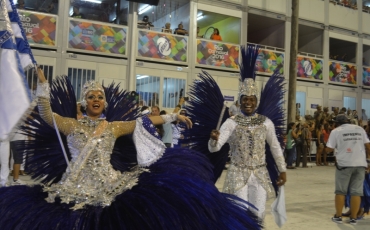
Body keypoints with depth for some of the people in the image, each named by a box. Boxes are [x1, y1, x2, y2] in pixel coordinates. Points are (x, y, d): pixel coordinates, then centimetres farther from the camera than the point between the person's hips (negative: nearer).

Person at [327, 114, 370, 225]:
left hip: (344, 164, -3)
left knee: (340, 191, 8)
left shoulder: (336, 131, 2)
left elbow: (328, 149, -1)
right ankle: (353, 218, 9)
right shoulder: (359, 129, 12)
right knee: (356, 192, 5)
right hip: (360, 164, 3)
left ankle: (338, 216, 13)